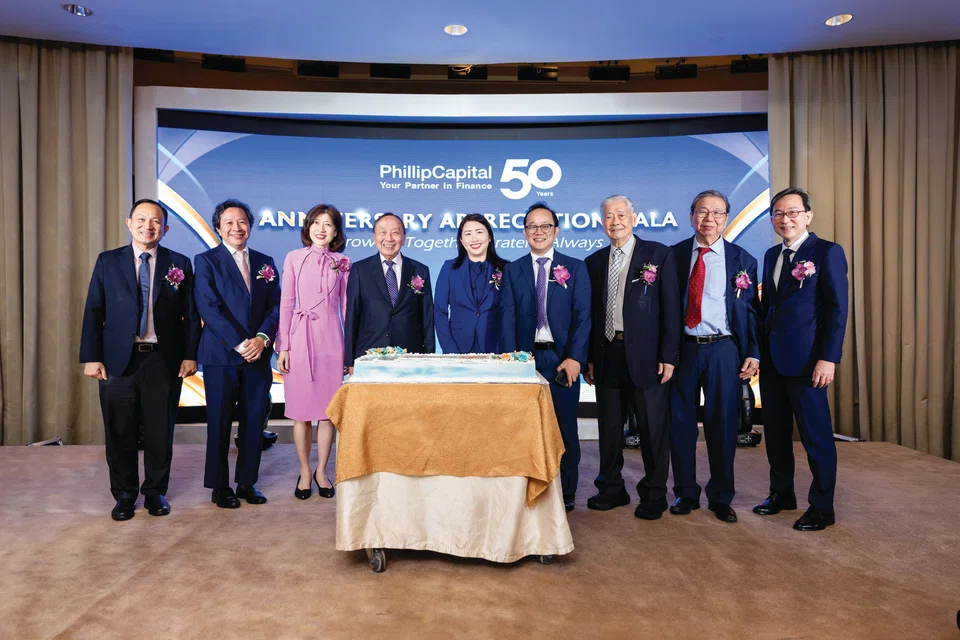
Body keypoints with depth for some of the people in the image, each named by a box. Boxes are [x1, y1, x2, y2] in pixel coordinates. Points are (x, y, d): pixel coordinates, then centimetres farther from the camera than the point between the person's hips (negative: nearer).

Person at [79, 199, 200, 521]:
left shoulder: (180, 263, 4)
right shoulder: (107, 262, 6)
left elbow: (191, 315, 4)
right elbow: (93, 312, 3)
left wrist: (190, 355, -3)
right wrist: (91, 357, -3)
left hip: (164, 360, 0)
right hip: (118, 359, 1)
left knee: (160, 431, 8)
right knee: (120, 432, 8)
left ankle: (156, 491, 24)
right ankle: (124, 494, 24)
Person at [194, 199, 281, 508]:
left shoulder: (265, 262, 13)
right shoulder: (206, 261, 1)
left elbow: (275, 306, 7)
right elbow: (209, 308, -9)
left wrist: (262, 338, -10)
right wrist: (239, 343, -16)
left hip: (258, 355, 3)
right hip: (221, 355, -3)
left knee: (254, 421, 7)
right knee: (219, 422, 5)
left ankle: (247, 483, 21)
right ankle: (219, 487, 18)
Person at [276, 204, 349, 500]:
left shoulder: (342, 263, 7)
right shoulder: (294, 258, 3)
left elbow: (346, 306, 8)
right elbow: (286, 304, 3)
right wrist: (283, 346, -2)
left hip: (331, 338, 1)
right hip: (301, 338, -1)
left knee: (329, 409, 5)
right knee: (301, 409, 5)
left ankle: (321, 471, 20)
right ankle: (305, 472, 20)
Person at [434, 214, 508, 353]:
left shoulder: (504, 269, 1)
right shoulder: (449, 268, 2)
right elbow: (440, 312, 0)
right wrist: (451, 352, -10)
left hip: (494, 350, 0)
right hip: (458, 349, 0)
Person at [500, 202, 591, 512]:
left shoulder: (575, 268, 6)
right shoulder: (512, 270, 10)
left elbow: (582, 316, -1)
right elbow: (507, 317, 1)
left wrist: (575, 358, -13)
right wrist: (511, 357, -12)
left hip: (562, 359, -1)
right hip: (526, 357, 1)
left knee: (565, 428, 4)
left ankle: (566, 493, 18)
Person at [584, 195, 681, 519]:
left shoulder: (659, 255, 0)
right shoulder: (594, 262, 11)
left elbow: (670, 307, -4)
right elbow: (590, 313, 12)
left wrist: (668, 355, -9)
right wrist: (588, 358, 7)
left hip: (645, 354, -4)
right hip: (607, 355, 4)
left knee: (652, 428, 4)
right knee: (609, 427, 12)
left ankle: (653, 495, 19)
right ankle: (612, 489, 26)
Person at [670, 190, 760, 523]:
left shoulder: (742, 259, 5)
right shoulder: (674, 255, 5)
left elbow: (751, 310, 6)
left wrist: (753, 353, -1)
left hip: (723, 349, 0)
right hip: (682, 348, 1)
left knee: (722, 424, 6)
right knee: (680, 422, 6)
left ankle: (721, 497, 22)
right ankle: (686, 492, 23)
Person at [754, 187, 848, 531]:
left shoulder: (827, 252, -5)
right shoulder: (771, 255, 13)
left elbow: (838, 309, -10)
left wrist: (828, 358, -17)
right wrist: (758, 350, 11)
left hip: (806, 361, -6)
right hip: (771, 359, 7)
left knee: (816, 435, 3)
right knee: (775, 432, 15)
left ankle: (822, 507, 17)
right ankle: (781, 494, 30)